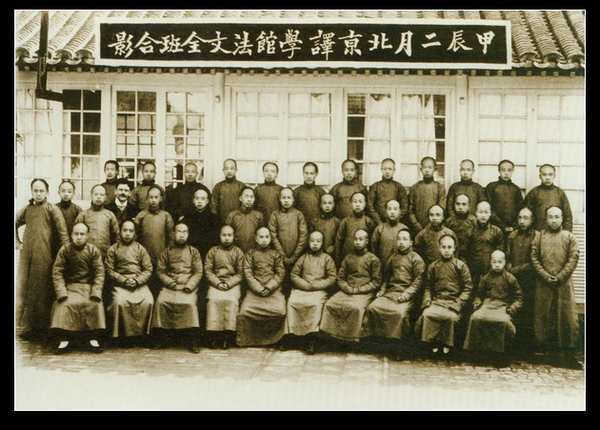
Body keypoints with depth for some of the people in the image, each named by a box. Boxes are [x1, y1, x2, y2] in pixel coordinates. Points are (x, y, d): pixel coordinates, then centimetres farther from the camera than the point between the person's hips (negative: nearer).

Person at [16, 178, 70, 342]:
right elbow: (15, 223, 31)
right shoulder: (27, 209, 14)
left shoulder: (52, 209, -1)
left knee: (42, 292, -2)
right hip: (26, 255, 5)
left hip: (44, 257, -5)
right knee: (23, 290, 6)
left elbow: (63, 232, -5)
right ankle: (25, 326, 15)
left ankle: (40, 329, 4)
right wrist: (16, 241, 20)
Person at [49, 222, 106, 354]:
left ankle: (93, 339, -17)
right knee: (66, 304, -30)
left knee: (94, 303, -28)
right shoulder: (64, 250, 4)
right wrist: (62, 293, -16)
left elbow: (99, 273, -1)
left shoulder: (93, 251, 4)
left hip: (88, 286, 0)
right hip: (70, 286, 0)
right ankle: (64, 339, -23)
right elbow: (57, 272, -2)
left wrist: (95, 293, -15)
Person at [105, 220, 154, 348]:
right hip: (119, 284, -1)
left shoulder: (140, 249, 17)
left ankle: (140, 333, -15)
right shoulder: (113, 249, 13)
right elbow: (109, 270, 4)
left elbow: (148, 269, 9)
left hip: (139, 284, 1)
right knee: (120, 301, -33)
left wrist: (137, 280, -8)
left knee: (148, 301, -28)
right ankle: (123, 335, -19)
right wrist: (124, 280, -11)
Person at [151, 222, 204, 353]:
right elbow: (160, 270, 10)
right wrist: (170, 283, -7)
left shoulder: (193, 252, 17)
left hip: (188, 287, -1)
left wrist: (189, 286, -8)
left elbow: (198, 272, 8)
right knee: (161, 301, -27)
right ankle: (159, 339, -15)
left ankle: (192, 342, -24)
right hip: (169, 287, 1)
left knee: (189, 303, -31)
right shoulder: (167, 252, 18)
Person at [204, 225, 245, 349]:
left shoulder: (238, 252, 13)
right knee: (213, 299, -30)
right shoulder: (212, 251, 15)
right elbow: (207, 270, 7)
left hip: (233, 284, 0)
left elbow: (240, 274, 6)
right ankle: (213, 334, -26)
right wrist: (218, 283, -9)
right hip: (215, 284, 1)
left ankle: (229, 335, -27)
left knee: (231, 300, -30)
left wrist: (228, 283, -10)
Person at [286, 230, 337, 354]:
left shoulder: (327, 258, 13)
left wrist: (314, 285, -8)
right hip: (301, 288, 2)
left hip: (320, 290, -2)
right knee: (292, 302, -29)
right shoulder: (303, 258, 19)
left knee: (316, 303, -34)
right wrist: (306, 285, -7)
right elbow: (294, 275, 10)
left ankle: (312, 337, -29)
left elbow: (332, 279, 4)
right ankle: (293, 333, -21)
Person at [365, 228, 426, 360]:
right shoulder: (392, 258, 22)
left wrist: (406, 294, -16)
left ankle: (401, 347, -22)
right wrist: (382, 290, 12)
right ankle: (379, 336, -9)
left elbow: (418, 281, -4)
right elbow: (386, 276, 30)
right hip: (390, 293, 5)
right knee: (372, 307, -21)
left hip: (407, 296, -5)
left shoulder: (416, 259, 4)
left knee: (401, 312, -35)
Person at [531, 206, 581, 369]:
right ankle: (545, 349, 12)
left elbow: (573, 258, 0)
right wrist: (545, 276, -9)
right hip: (543, 284, 1)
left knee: (567, 316, -4)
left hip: (564, 284, -1)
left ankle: (567, 355, -1)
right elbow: (534, 258, 3)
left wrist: (560, 277, -10)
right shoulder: (539, 237, 9)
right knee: (543, 316, 3)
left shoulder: (569, 237, 7)